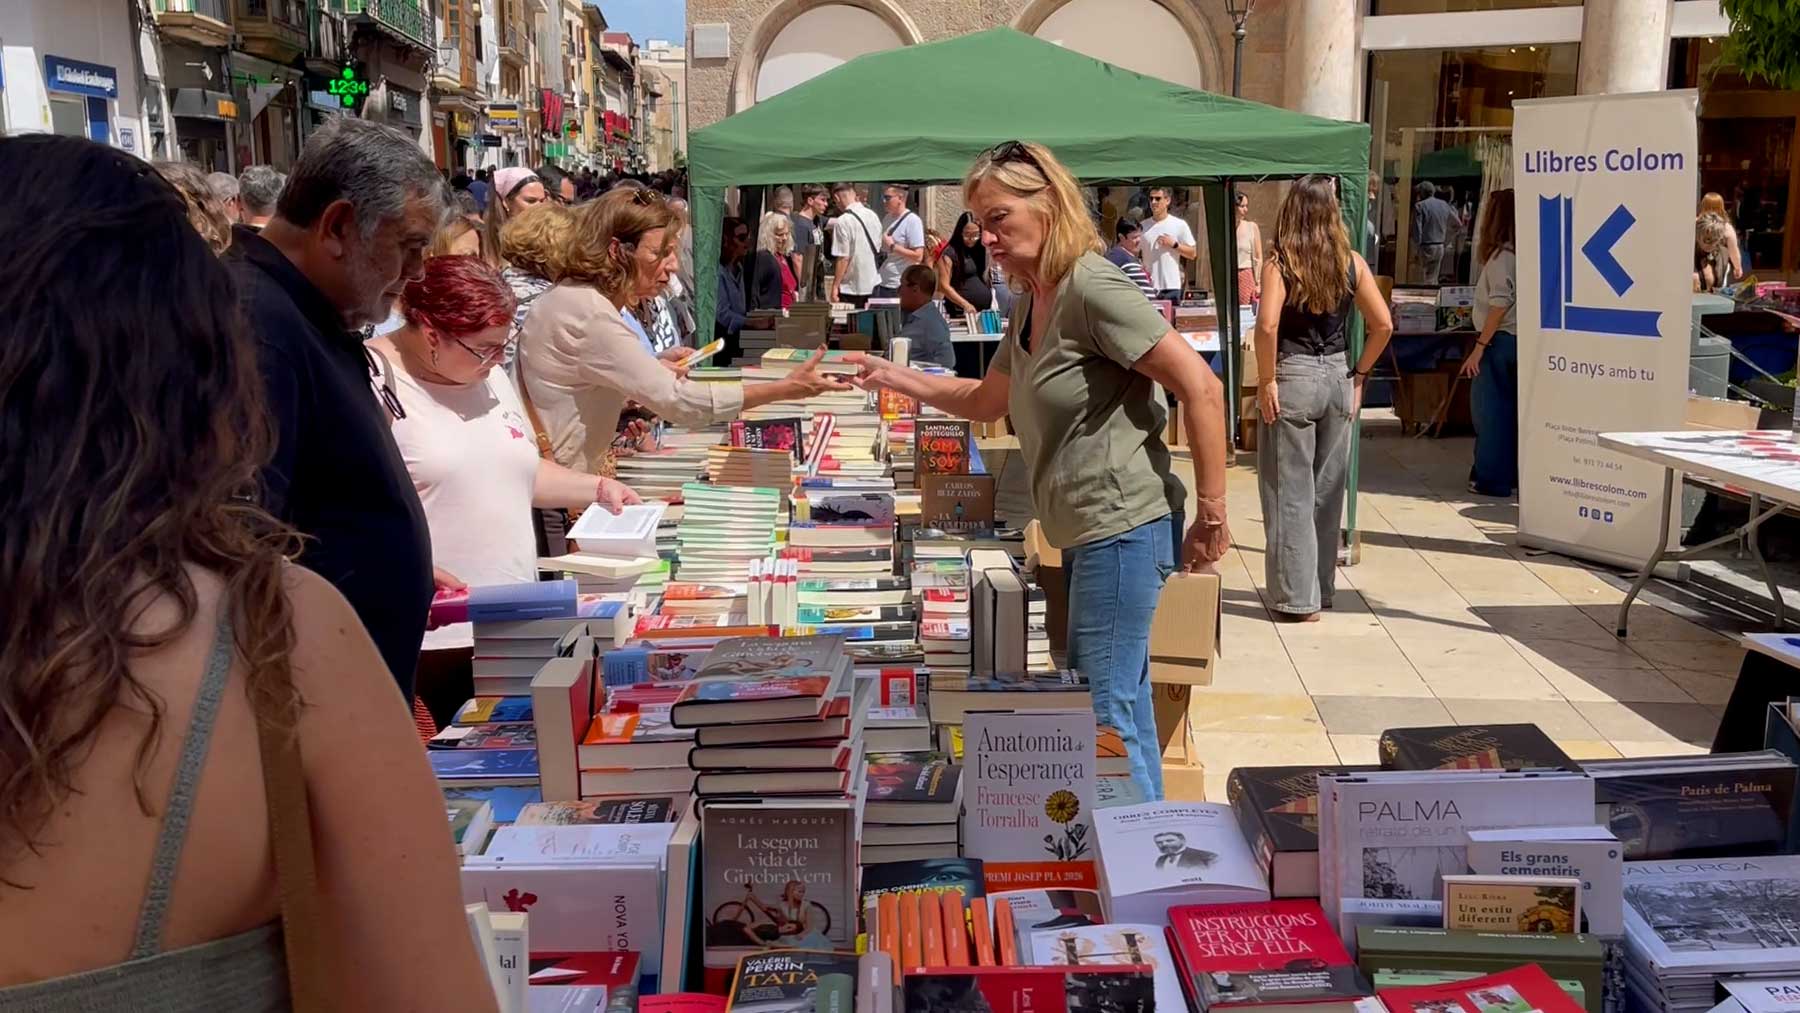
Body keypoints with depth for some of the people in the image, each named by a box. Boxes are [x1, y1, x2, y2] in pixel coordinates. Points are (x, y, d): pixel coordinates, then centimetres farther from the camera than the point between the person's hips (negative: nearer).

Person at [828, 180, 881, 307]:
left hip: (851, 287, -7)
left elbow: (843, 258, -17)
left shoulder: (843, 222, -16)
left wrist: (835, 287, -10)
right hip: (873, 285, 7)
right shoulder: (873, 216, 5)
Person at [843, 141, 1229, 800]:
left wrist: (1212, 513, -20)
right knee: (1096, 703, 17)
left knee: (1106, 713, -4)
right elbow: (987, 401, 25)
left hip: (1123, 527, -10)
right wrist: (892, 378, 18)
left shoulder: (1092, 288, -16)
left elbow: (1200, 387, -20)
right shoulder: (1030, 302, 14)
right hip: (1084, 533, 10)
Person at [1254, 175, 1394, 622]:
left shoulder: (1280, 263, -9)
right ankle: (1321, 588, 25)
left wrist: (1266, 381, -12)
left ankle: (1297, 597, 6)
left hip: (1293, 379, -4)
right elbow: (1383, 325, 1)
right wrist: (1360, 373, 10)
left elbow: (1267, 325, -22)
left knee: (1290, 493, 3)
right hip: (1337, 377, 5)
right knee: (1328, 490, 14)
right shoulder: (1351, 263, 2)